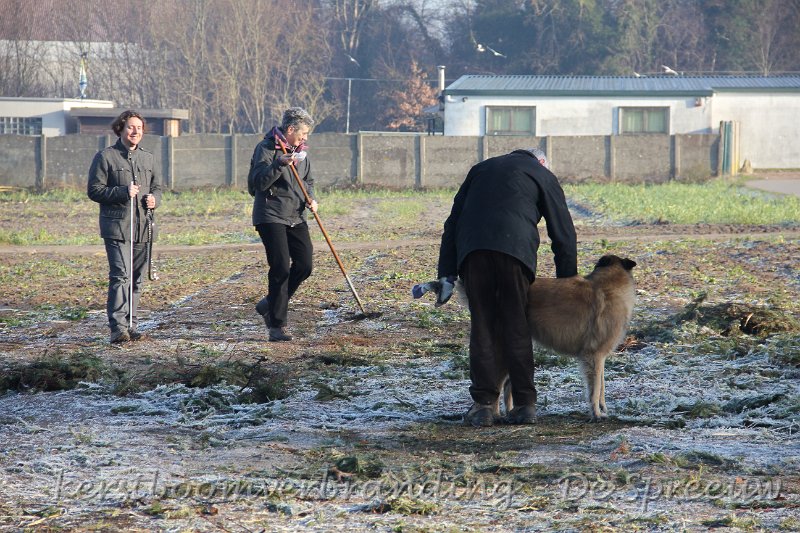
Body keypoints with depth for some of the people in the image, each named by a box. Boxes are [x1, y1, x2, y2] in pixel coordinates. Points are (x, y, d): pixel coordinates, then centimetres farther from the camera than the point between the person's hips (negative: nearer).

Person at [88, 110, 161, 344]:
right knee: (120, 276, -16)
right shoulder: (105, 157, -1)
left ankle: (130, 326, 16)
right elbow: (94, 190, -4)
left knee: (136, 280, 9)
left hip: (142, 228, 6)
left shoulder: (148, 158, 17)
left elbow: (156, 187, 26)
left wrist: (154, 199, 2)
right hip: (116, 226, -6)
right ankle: (118, 328, -20)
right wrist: (123, 192, -17)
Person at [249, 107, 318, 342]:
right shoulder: (266, 148, -9)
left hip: (295, 217, 7)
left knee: (304, 265, 1)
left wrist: (310, 198, 4)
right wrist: (280, 164, -30)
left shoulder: (300, 151, 14)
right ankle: (277, 325, -5)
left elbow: (307, 180, 24)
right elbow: (259, 182, -18)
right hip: (271, 216, -7)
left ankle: (270, 304, 22)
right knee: (281, 268, -12)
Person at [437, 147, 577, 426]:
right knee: (516, 328, 6)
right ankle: (524, 404, 7)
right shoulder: (543, 176, 23)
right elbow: (563, 234, 19)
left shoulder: (481, 169, 31)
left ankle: (483, 404, 1)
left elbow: (453, 222, 23)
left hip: (471, 250, 2)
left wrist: (447, 273, 18)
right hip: (514, 248, -2)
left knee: (482, 327, 6)